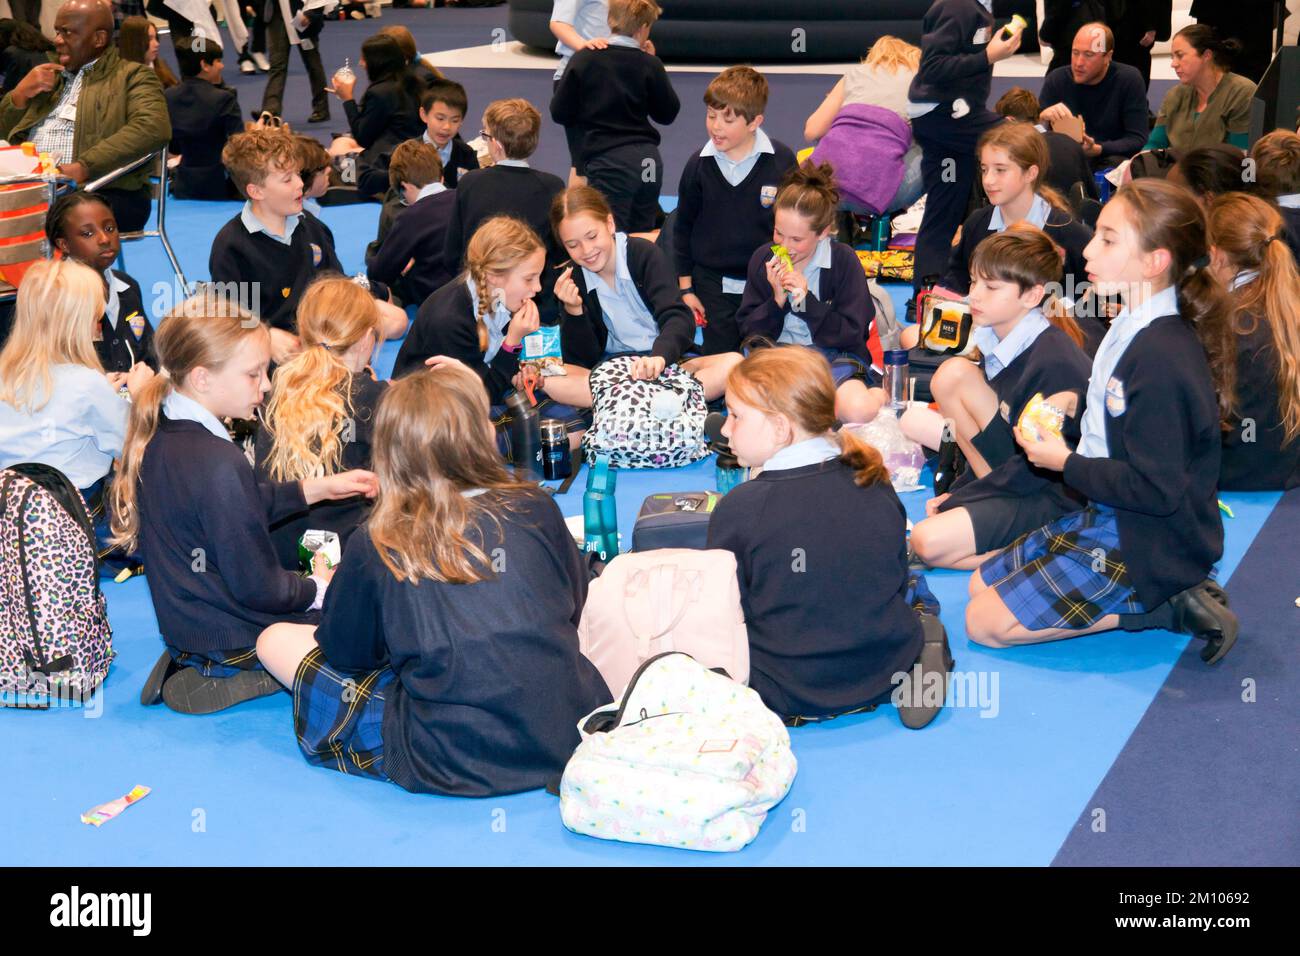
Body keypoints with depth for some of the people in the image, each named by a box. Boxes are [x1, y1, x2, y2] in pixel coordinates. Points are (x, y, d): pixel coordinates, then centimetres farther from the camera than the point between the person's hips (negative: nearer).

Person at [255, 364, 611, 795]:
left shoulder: (372, 549, -12)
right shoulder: (538, 509, -6)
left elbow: (346, 652, 3)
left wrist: (334, 589, 23)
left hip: (456, 768, -2)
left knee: (276, 639, 7)